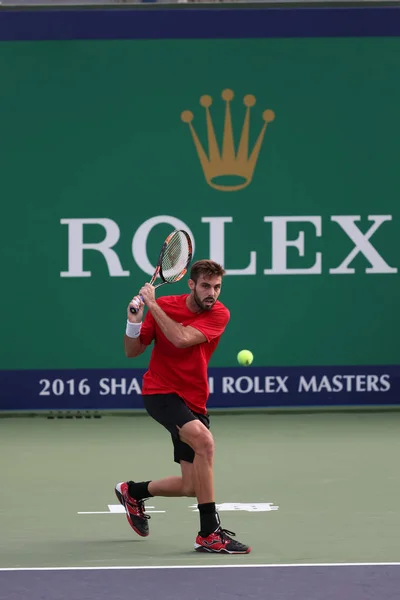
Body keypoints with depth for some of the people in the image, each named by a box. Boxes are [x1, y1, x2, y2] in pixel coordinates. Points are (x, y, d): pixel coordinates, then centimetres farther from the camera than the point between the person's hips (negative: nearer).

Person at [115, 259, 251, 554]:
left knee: (191, 487, 3)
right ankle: (210, 534, -30)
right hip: (160, 392, -4)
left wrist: (152, 305, -22)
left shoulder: (220, 314, -9)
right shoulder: (163, 305, -7)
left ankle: (133, 492, 35)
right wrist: (134, 322, -19)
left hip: (193, 402, 4)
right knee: (204, 440, -32)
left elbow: (181, 339, -25)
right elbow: (132, 351, -1)